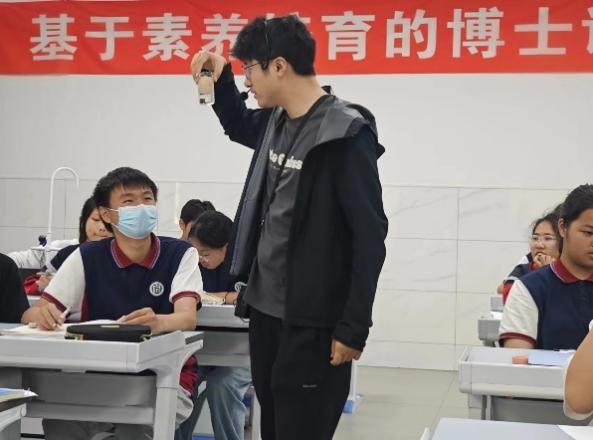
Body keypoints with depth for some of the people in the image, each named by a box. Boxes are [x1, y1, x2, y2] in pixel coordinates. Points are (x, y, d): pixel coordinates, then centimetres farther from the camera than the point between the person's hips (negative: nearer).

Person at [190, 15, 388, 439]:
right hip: (265, 311, 8)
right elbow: (239, 126, 32)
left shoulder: (345, 134, -16)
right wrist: (222, 78, 13)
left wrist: (353, 328, -17)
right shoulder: (276, 121, 7)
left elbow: (370, 237, -17)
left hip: (311, 323, -8)